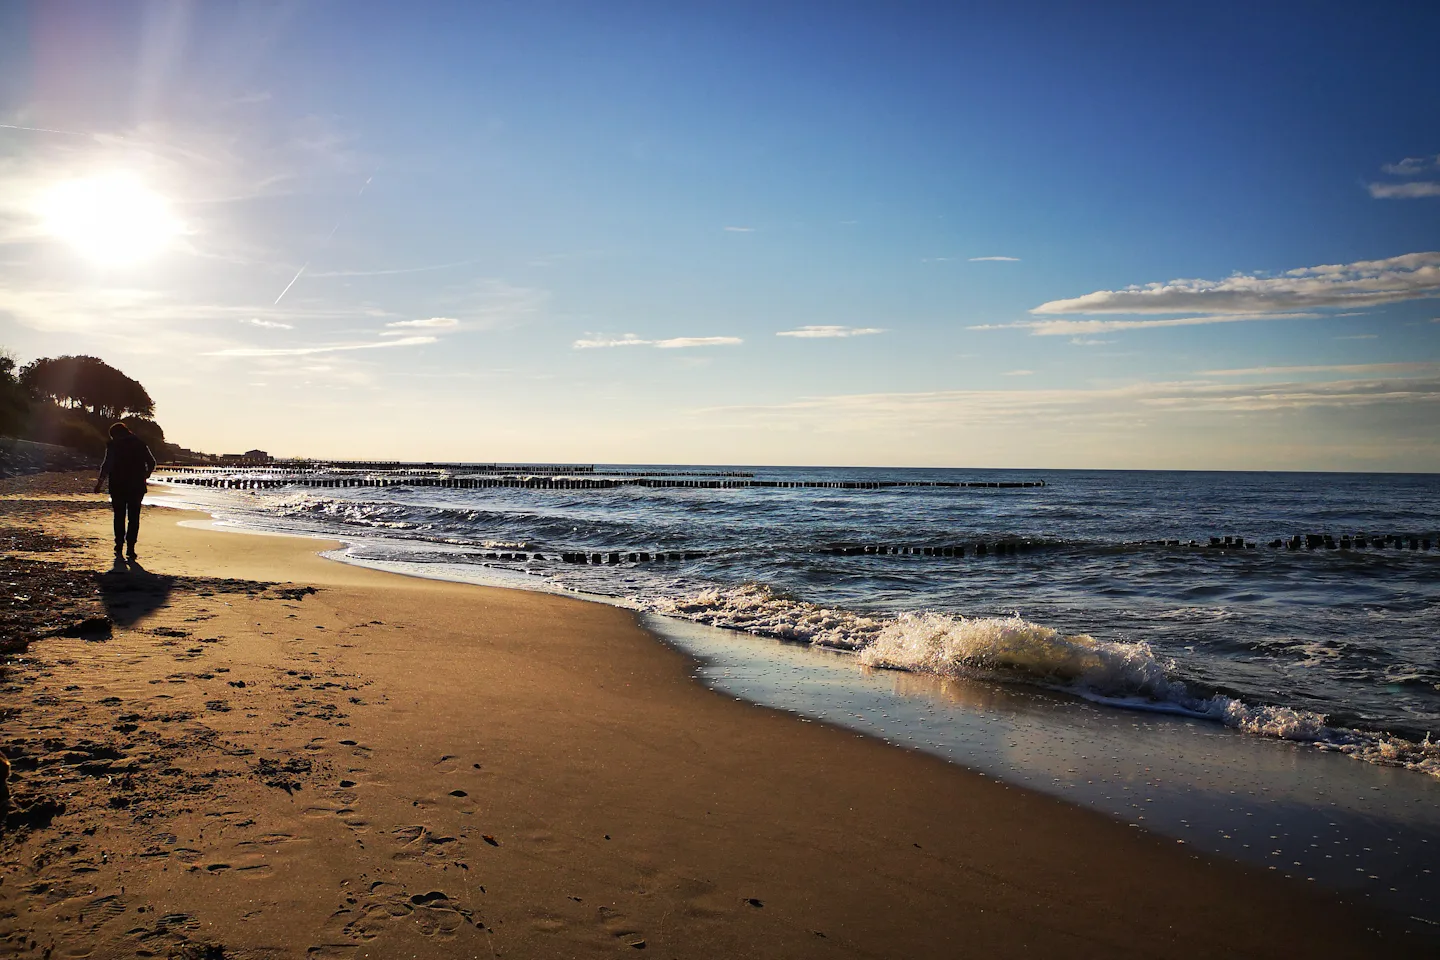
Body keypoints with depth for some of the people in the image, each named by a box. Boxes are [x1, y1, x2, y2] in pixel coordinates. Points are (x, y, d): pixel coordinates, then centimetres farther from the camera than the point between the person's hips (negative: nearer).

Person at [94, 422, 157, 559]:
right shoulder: (140, 444, 6)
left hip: (118, 486, -2)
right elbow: (152, 462, 7)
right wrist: (145, 476, 23)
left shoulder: (113, 445, -3)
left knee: (119, 517, 11)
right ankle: (130, 548, -2)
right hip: (137, 486, 2)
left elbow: (107, 465, -13)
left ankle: (119, 547, 11)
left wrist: (100, 481, -8)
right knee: (134, 518, 5)